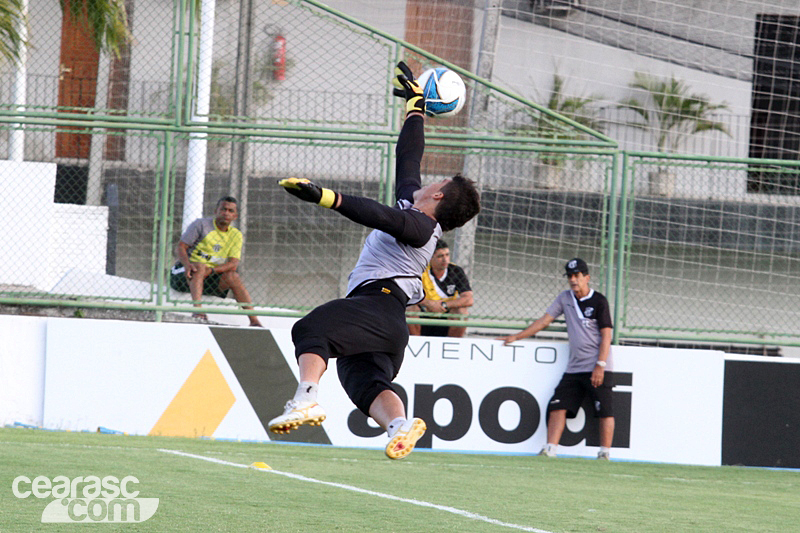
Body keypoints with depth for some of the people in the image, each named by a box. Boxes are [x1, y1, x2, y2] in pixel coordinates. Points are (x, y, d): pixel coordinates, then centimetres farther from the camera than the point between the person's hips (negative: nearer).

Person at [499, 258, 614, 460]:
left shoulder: (598, 301, -5)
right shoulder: (565, 298, 12)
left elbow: (606, 335, -9)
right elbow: (543, 321, 17)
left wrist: (600, 366, -18)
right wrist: (516, 337, 13)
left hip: (598, 368, -6)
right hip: (574, 368, 6)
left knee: (604, 410, -8)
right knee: (558, 406, -3)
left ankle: (605, 453, -3)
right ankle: (550, 449, -6)